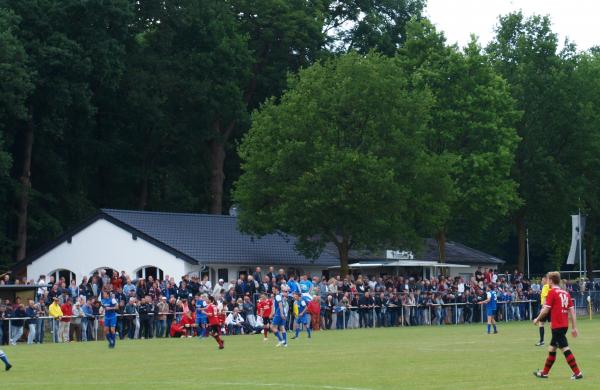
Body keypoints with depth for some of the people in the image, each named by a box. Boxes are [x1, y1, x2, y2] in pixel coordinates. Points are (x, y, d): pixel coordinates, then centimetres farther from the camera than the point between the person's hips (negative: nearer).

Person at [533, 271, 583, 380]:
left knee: (565, 348, -8)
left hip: (557, 325, -8)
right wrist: (574, 328, 10)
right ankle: (544, 372, 29)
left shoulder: (552, 292, -9)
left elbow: (546, 310, -12)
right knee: (552, 348, 18)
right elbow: (572, 311, 8)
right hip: (564, 325, 8)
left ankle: (577, 373, -12)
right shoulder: (565, 293, 10)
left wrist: (537, 319, 4)